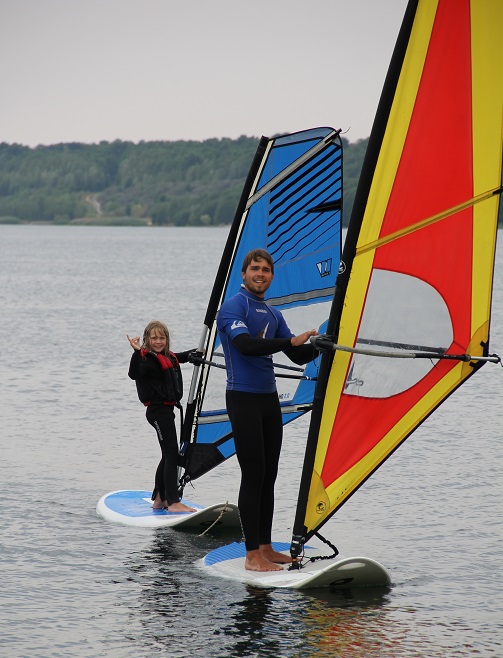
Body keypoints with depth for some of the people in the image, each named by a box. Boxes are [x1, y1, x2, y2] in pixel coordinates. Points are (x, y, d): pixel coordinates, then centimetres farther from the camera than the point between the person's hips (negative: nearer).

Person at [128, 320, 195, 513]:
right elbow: (134, 374, -35)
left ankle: (159, 499, 24)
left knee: (168, 456, 15)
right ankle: (173, 502, -12)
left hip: (167, 409, 10)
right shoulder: (147, 359, -15)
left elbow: (179, 358, 35)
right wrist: (137, 352, -44)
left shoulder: (167, 357, 12)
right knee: (172, 455, -11)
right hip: (158, 411, -10)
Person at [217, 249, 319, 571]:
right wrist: (291, 341, -27)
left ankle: (266, 547, 16)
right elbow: (245, 345, -24)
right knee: (253, 476, -9)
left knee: (269, 475, 9)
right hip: (244, 399, -8)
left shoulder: (273, 314, 18)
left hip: (270, 399, 8)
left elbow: (298, 356, 17)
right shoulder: (234, 306, -7)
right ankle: (252, 555, -6)